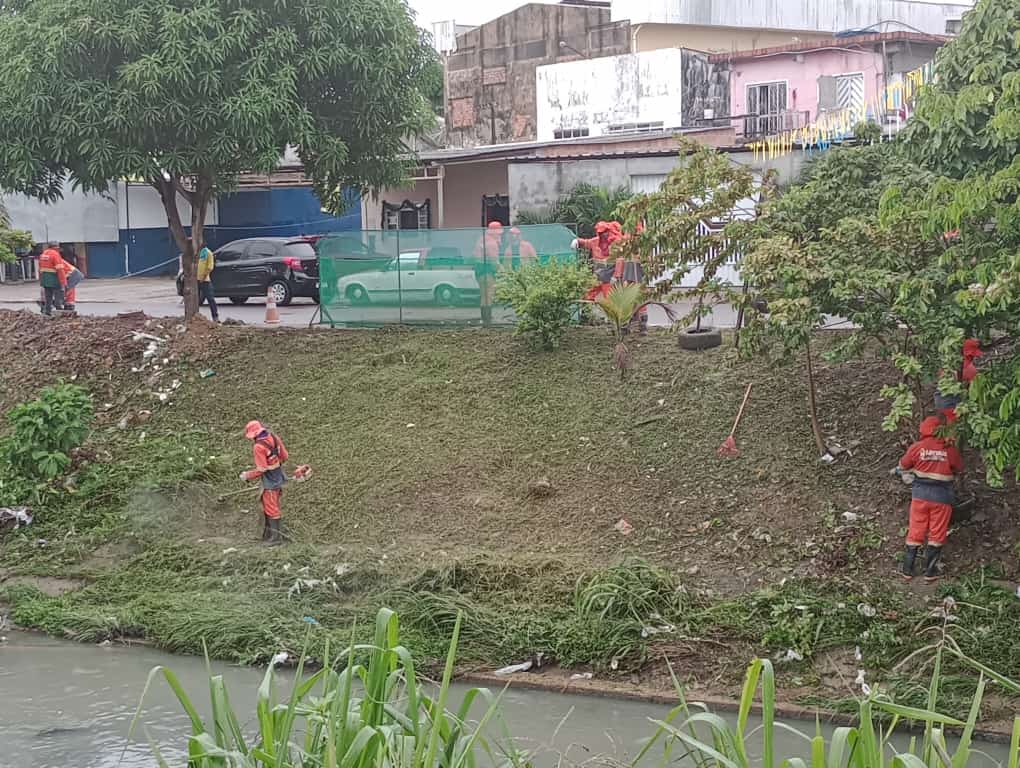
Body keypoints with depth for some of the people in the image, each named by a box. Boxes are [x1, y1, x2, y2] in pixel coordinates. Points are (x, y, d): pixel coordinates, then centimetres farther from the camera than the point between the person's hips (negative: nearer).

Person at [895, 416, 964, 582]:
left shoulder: (917, 447, -7)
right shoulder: (950, 449, -9)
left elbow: (903, 466, 6)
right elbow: (959, 469, 8)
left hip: (920, 494, 1)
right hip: (942, 496, -1)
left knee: (916, 531, 10)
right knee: (937, 534, 8)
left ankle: (908, 569, 13)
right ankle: (930, 571, 10)